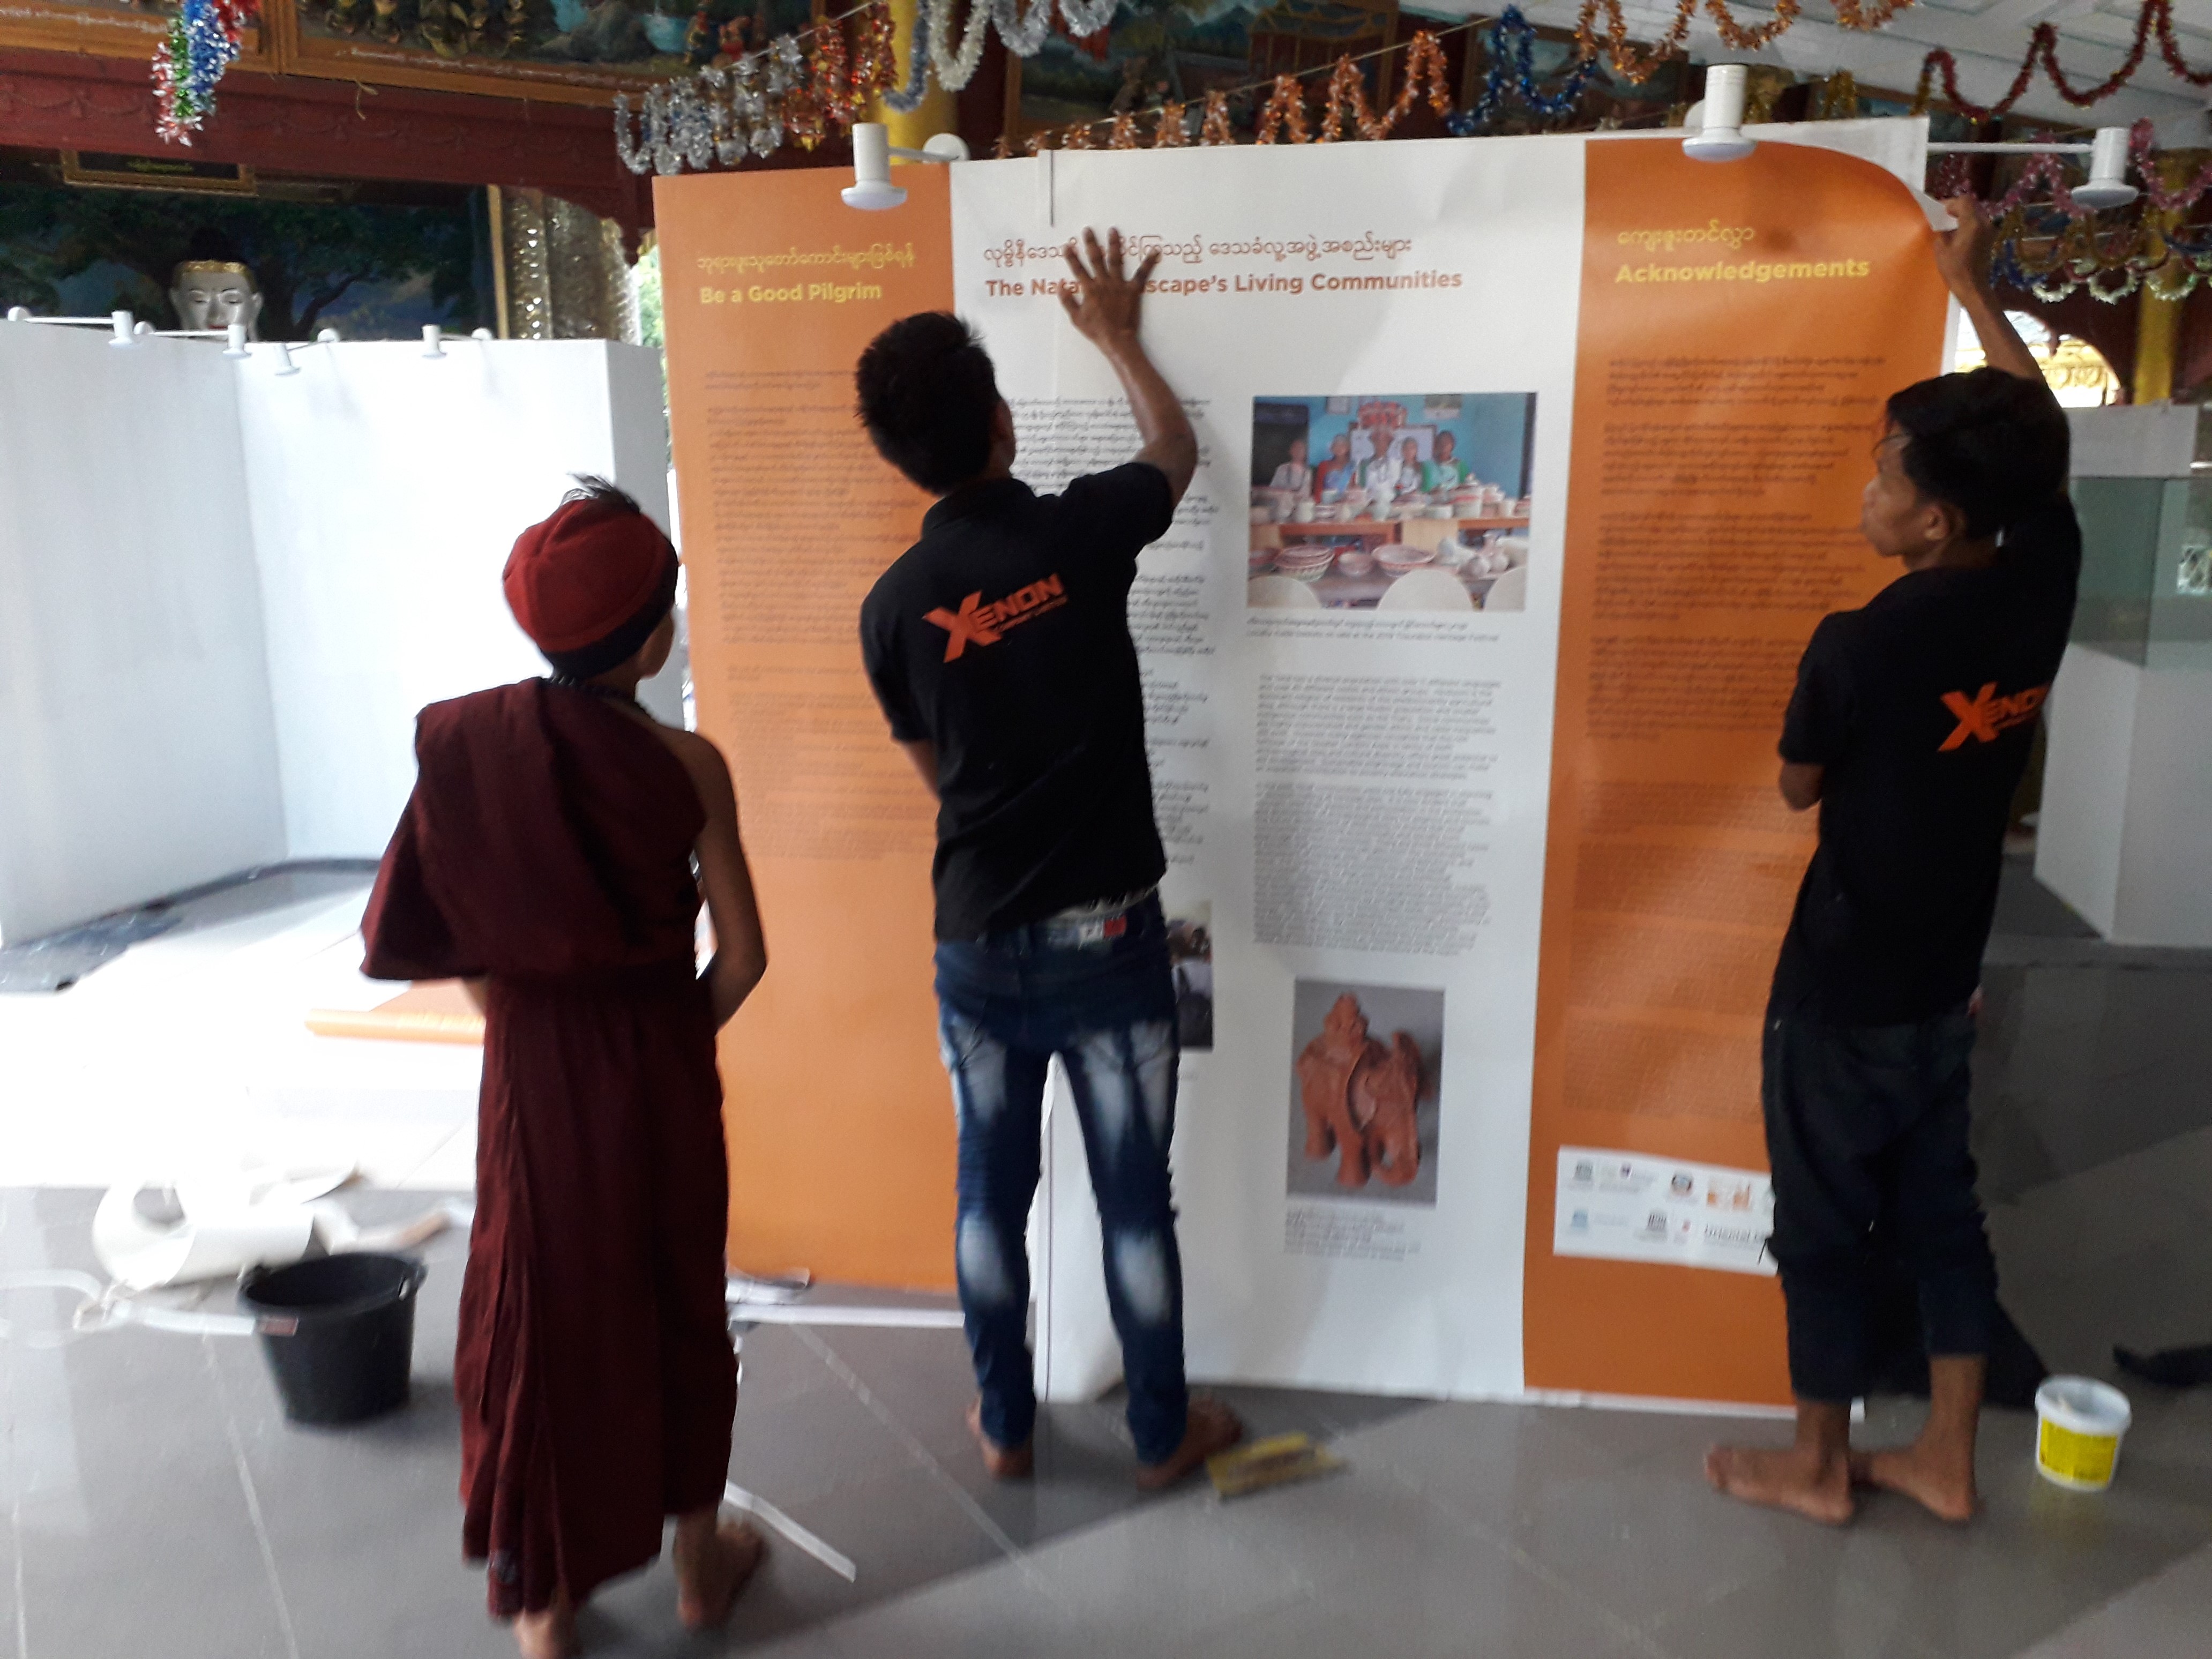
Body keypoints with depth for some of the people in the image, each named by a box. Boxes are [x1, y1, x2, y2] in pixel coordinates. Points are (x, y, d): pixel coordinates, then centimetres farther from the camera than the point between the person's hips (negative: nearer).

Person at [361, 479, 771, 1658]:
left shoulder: (464, 743, -9)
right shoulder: (685, 766, -14)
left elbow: (433, 931, -4)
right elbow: (741, 957, -11)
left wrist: (514, 1014, 11)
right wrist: (680, 1031, 8)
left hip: (532, 1073, 1)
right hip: (658, 1071, -1)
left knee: (541, 1314, 17)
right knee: (676, 1304, 18)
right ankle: (698, 1558, 36)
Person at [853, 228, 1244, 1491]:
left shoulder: (894, 605, -5)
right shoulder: (1080, 533, -11)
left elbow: (935, 770, 8)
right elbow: (1179, 453, 12)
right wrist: (1118, 335, 26)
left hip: (977, 940, 2)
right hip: (1105, 933, -2)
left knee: (992, 1187, 17)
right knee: (1136, 1195, 11)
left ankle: (1005, 1423, 32)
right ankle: (1165, 1431, 27)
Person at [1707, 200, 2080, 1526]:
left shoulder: (1859, 646, -26)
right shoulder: (2044, 585, -7)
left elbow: (1800, 788, -8)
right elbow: (2046, 441, 12)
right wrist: (1976, 289, 20)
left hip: (1846, 986, -6)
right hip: (1947, 978, 7)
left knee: (1826, 1227, 10)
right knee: (1942, 1211, 18)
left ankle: (1818, 1465, 26)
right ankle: (1948, 1460, 31)